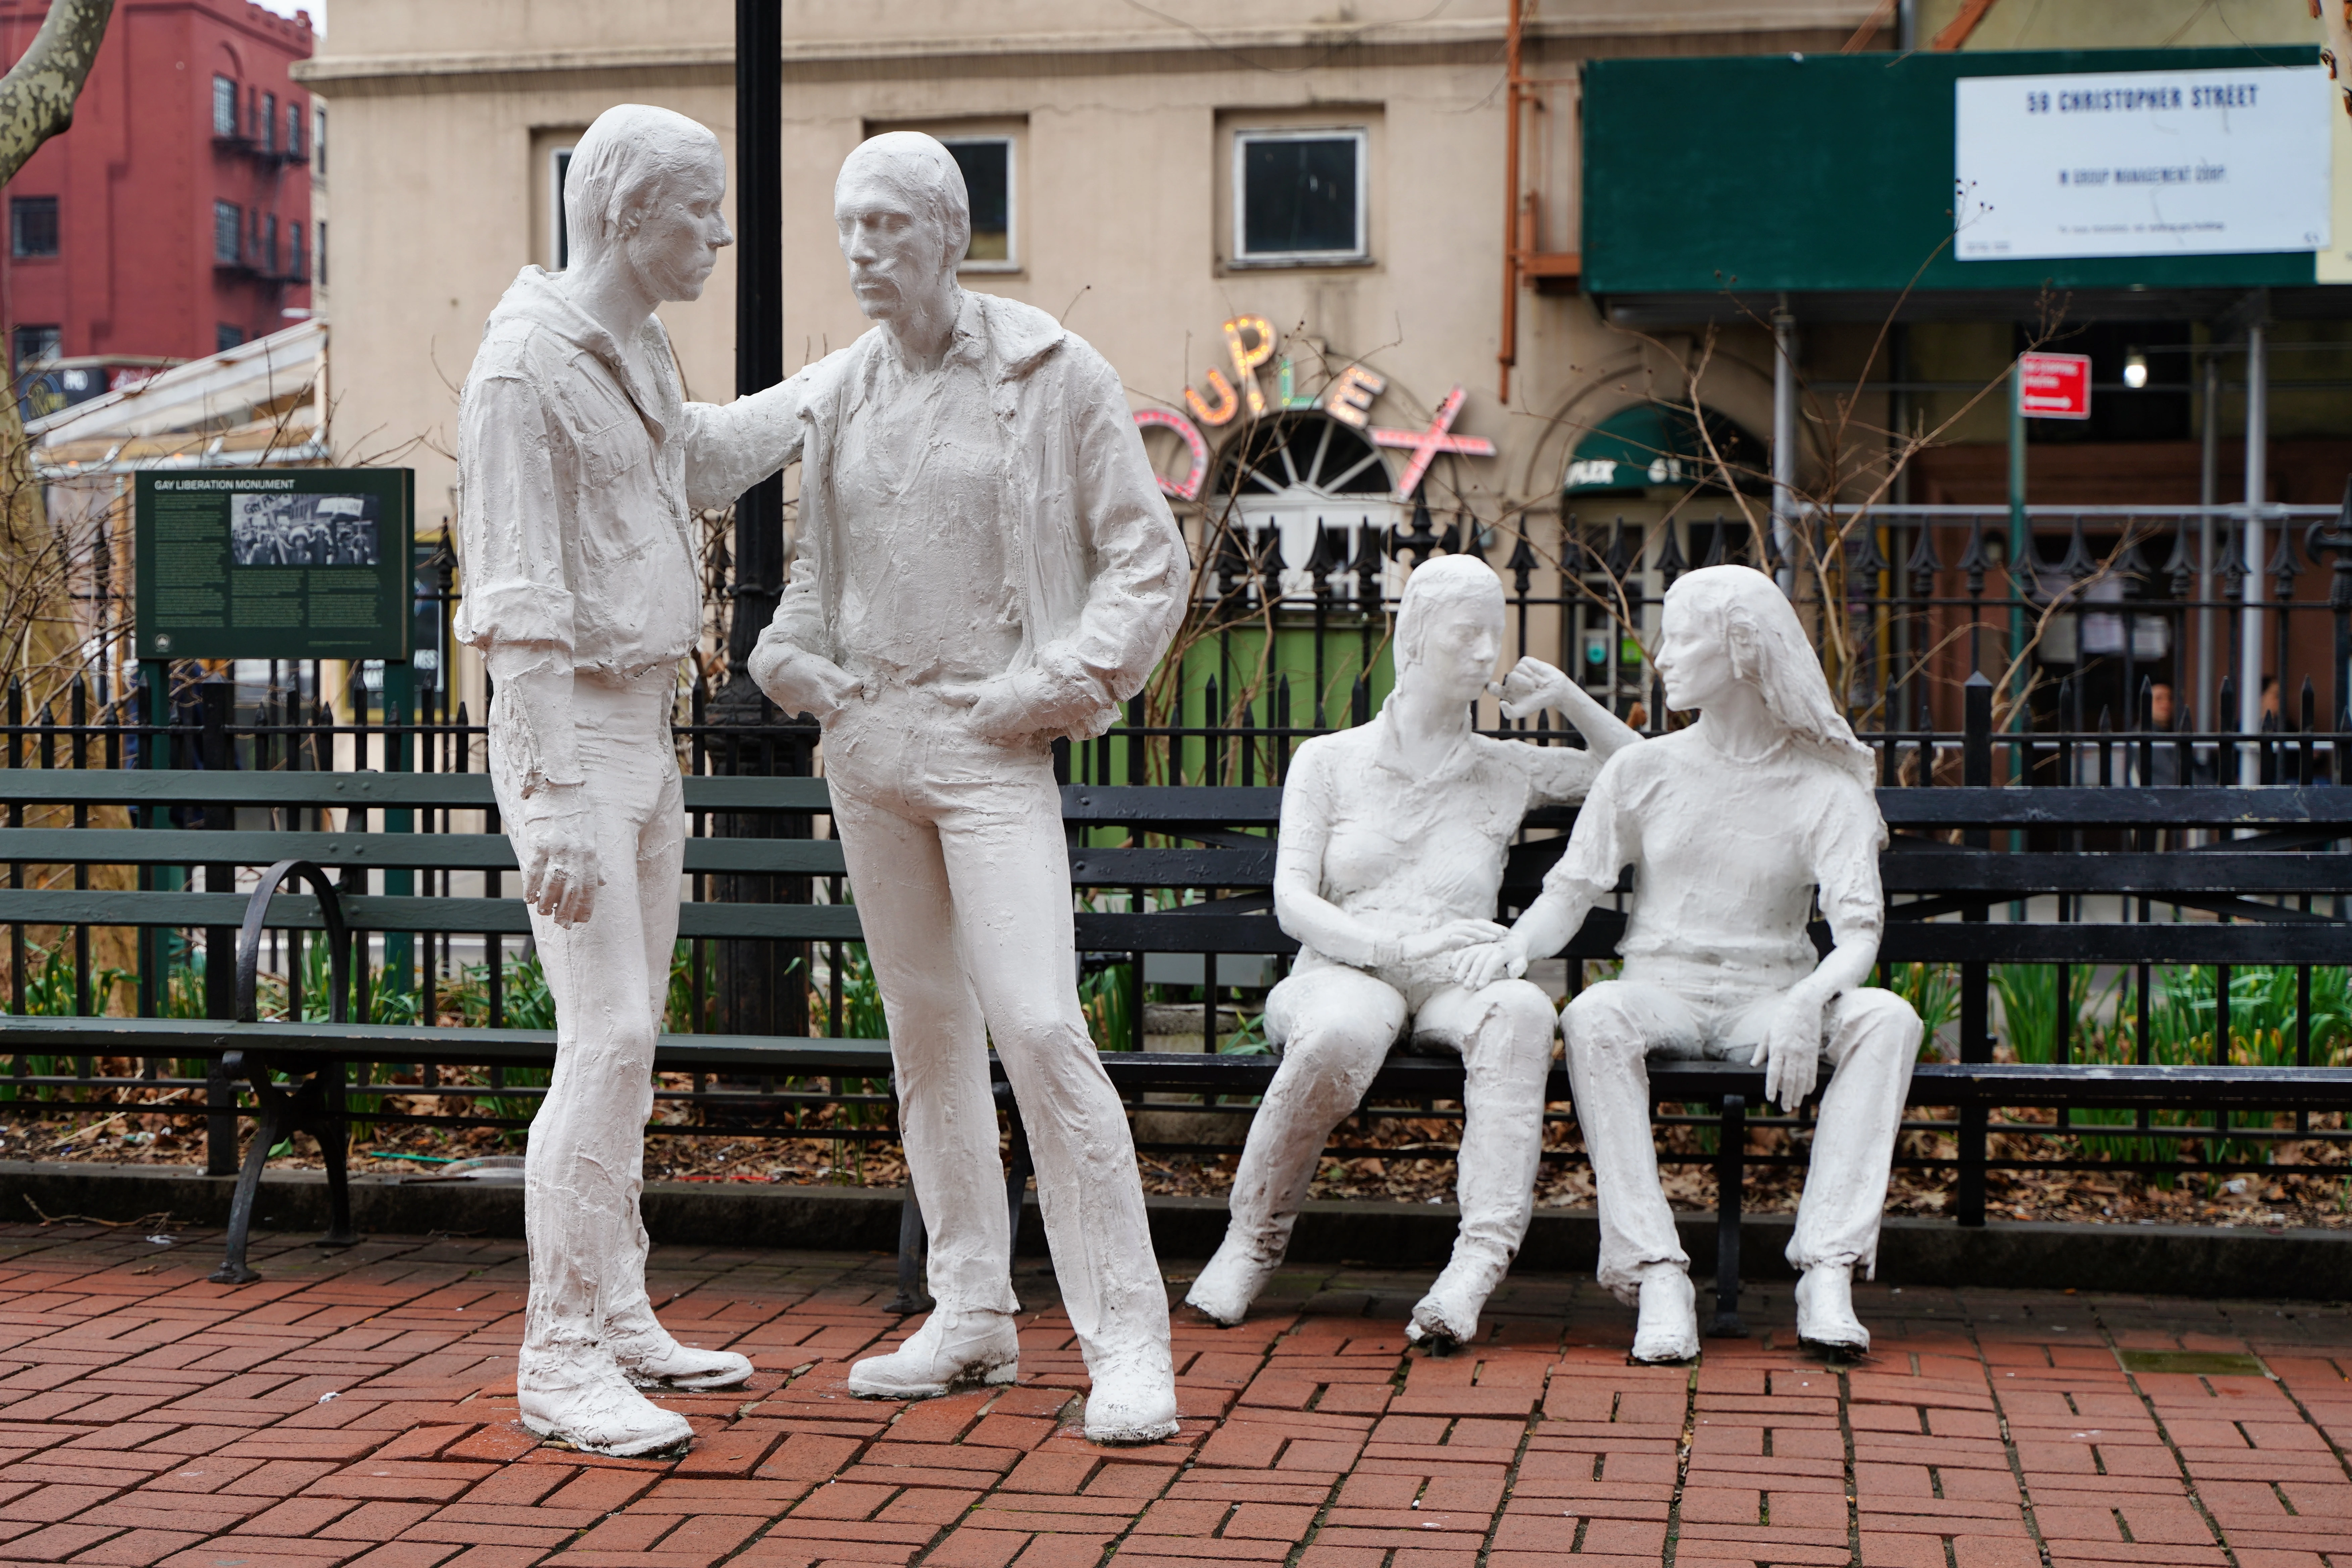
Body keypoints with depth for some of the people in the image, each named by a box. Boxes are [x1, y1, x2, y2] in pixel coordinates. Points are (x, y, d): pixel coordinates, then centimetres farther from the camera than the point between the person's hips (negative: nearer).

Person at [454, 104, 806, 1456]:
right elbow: (521, 606, -20)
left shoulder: (639, 353, 13)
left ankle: (620, 1321, 21)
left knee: (632, 1040, 12)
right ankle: (559, 1358, -7)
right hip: (571, 731, -9)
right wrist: (556, 804, -25)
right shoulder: (527, 368, -15)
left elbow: (703, 457, 36)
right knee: (606, 1040, -13)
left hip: (648, 730, 9)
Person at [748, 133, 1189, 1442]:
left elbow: (1149, 559, -3)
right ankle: (975, 1316, 21)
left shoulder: (1053, 375, -4)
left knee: (1039, 1025, -15)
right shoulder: (840, 394, 10)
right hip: (866, 738, 6)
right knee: (926, 1026, 10)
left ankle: (1129, 1340, -8)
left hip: (987, 744, -6)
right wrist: (790, 650, 4)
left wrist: (1060, 682, -13)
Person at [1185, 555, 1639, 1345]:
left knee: (1521, 1009, -36)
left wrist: (1571, 701, 13)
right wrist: (1400, 945, -15)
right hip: (1340, 973, -2)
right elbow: (1293, 901, 2)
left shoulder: (1507, 771, 19)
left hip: (1452, 985, 2)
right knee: (1346, 1029, -40)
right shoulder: (1329, 760, 13)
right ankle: (1252, 1240, -19)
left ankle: (1479, 1260, -43)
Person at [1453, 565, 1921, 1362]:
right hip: (1660, 989, 0)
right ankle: (1658, 1276, -38)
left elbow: (1860, 932, -7)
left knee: (1887, 1017, -30)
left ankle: (1827, 1271, -33)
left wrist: (1807, 1001, -29)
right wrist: (1514, 942, -16)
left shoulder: (1825, 787, 3)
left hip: (1770, 997, 0)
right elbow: (1571, 893, 7)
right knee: (1594, 1016, -35)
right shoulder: (1643, 771, 10)